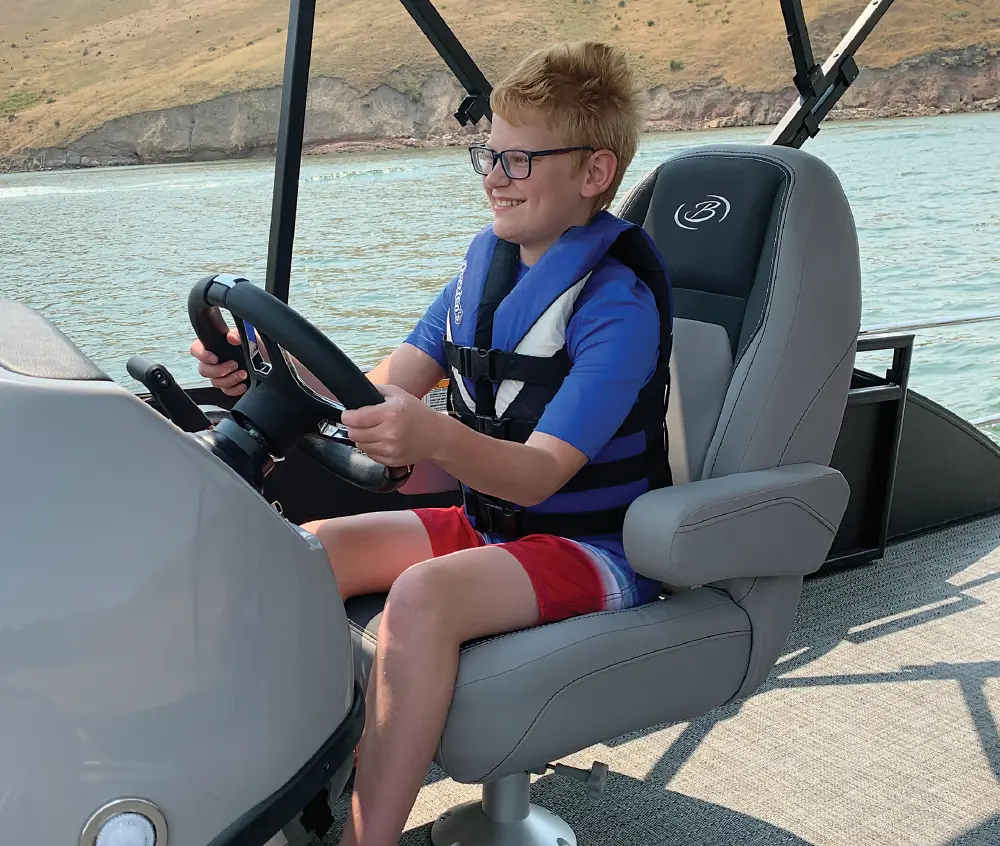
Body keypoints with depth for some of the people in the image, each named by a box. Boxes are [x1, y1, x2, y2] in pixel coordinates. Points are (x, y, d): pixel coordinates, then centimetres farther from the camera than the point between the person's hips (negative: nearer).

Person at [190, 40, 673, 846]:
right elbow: (384, 387, 2)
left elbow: (540, 473, -27)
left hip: (595, 545, -8)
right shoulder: (488, 255, 5)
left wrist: (434, 438, -46)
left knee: (424, 594, -34)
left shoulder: (618, 297, -18)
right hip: (487, 523, 8)